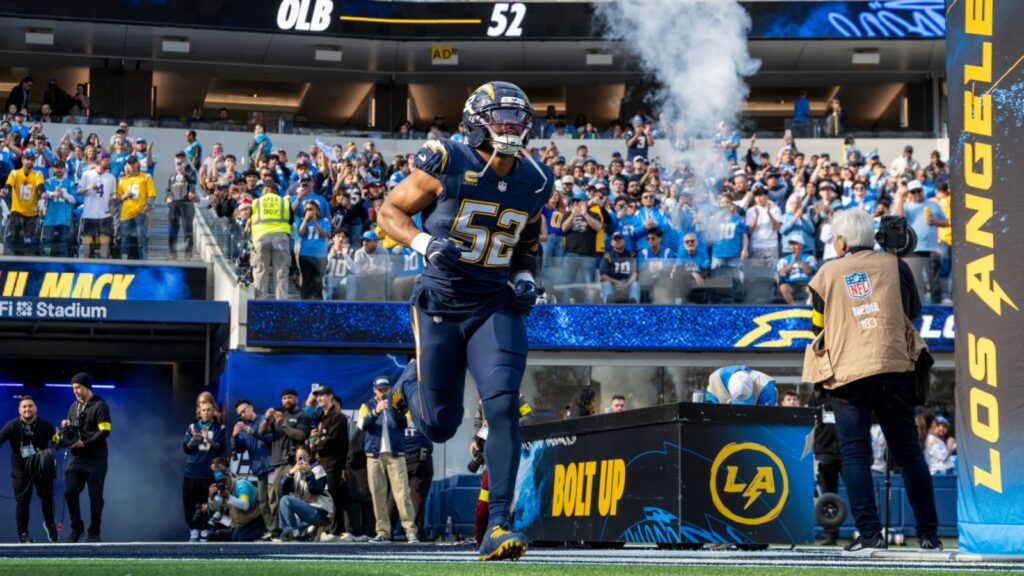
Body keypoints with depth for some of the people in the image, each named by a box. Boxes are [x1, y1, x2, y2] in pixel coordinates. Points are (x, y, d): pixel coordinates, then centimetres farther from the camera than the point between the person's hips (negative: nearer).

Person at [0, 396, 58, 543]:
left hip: (42, 468, 1)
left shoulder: (45, 425, -5)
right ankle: (23, 534, 9)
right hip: (21, 470, -1)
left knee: (47, 497, 2)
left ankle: (50, 524, 28)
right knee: (23, 502, 0)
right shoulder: (12, 426, -11)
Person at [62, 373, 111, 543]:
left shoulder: (99, 406, -7)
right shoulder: (74, 406, 15)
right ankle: (77, 528, 13)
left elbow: (105, 431, -15)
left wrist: (85, 444, -21)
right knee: (70, 492, -1)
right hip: (76, 458, 6)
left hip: (95, 459, -6)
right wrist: (65, 426, -3)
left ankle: (94, 532, 8)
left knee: (95, 496, -1)